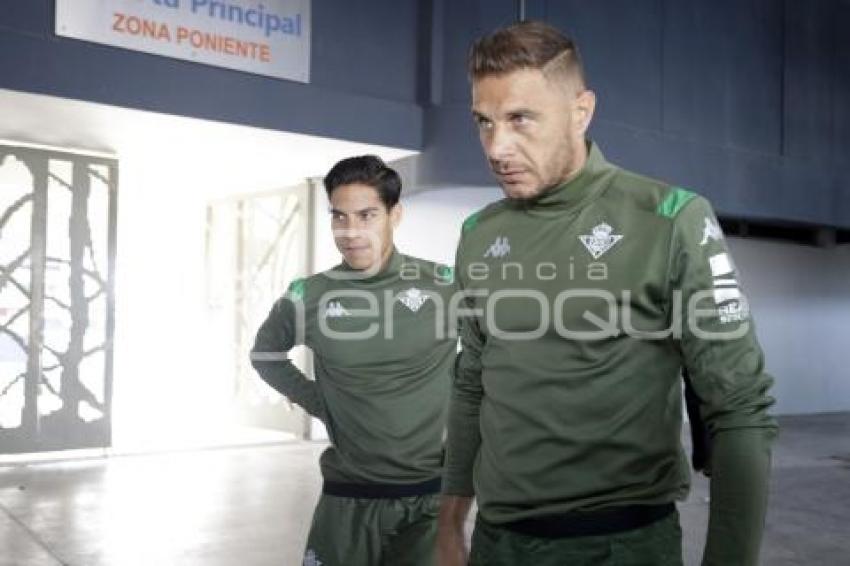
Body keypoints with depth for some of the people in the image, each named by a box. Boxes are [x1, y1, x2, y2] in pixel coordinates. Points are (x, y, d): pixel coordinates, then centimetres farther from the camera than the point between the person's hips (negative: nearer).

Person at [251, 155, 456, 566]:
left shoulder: (445, 286, -7)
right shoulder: (308, 297, -5)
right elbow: (265, 355, 15)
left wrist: (457, 398, 1)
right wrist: (316, 401, 4)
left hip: (432, 494, -1)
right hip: (348, 497, 1)